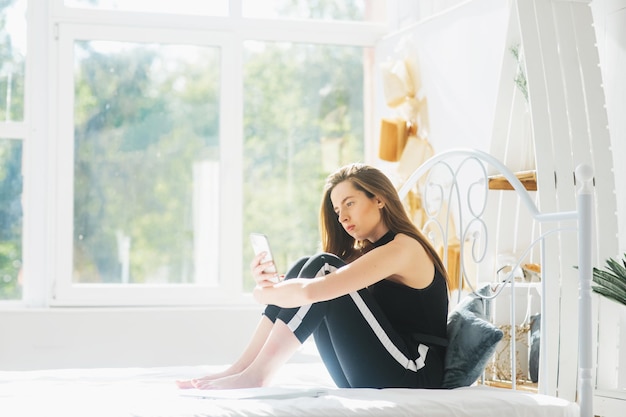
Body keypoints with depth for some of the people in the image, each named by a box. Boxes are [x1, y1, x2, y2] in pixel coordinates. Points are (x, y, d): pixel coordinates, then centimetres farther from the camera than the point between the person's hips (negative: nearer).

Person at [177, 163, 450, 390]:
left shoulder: (404, 247, -11)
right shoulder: (363, 253, 20)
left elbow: (312, 291, -23)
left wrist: (267, 293, -6)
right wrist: (270, 282, -9)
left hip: (414, 376, -8)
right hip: (367, 381, 8)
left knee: (322, 268, -16)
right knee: (306, 268, -2)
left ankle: (256, 375, -18)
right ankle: (241, 369, -8)